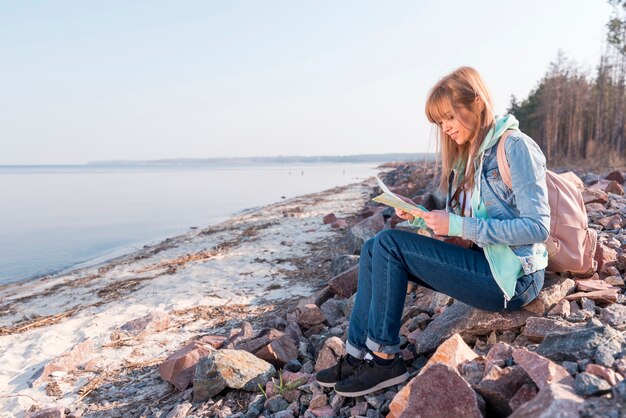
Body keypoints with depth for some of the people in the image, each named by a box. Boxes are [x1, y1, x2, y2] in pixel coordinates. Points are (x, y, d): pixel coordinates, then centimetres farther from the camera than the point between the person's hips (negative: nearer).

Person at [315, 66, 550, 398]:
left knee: (389, 244, -19)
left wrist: (457, 226, -22)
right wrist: (423, 218, -3)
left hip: (513, 277, -8)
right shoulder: (469, 154, 14)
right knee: (374, 249, -4)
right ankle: (359, 354, -3)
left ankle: (384, 358, -7)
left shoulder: (515, 146, -11)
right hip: (483, 262, 9)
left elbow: (537, 227, -19)